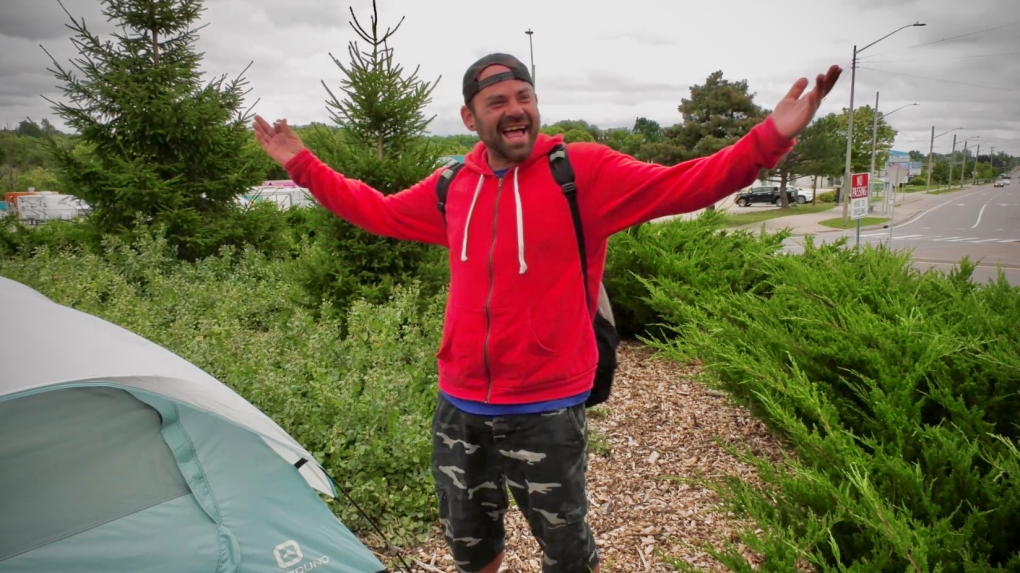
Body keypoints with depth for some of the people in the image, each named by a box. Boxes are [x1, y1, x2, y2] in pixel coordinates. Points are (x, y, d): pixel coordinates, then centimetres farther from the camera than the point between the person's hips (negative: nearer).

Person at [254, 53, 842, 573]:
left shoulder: (584, 172, -10)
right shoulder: (451, 188, 4)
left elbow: (682, 185, -16)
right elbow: (377, 211, 19)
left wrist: (770, 138, -27)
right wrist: (302, 163, 20)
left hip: (546, 410, -4)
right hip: (460, 407, 5)